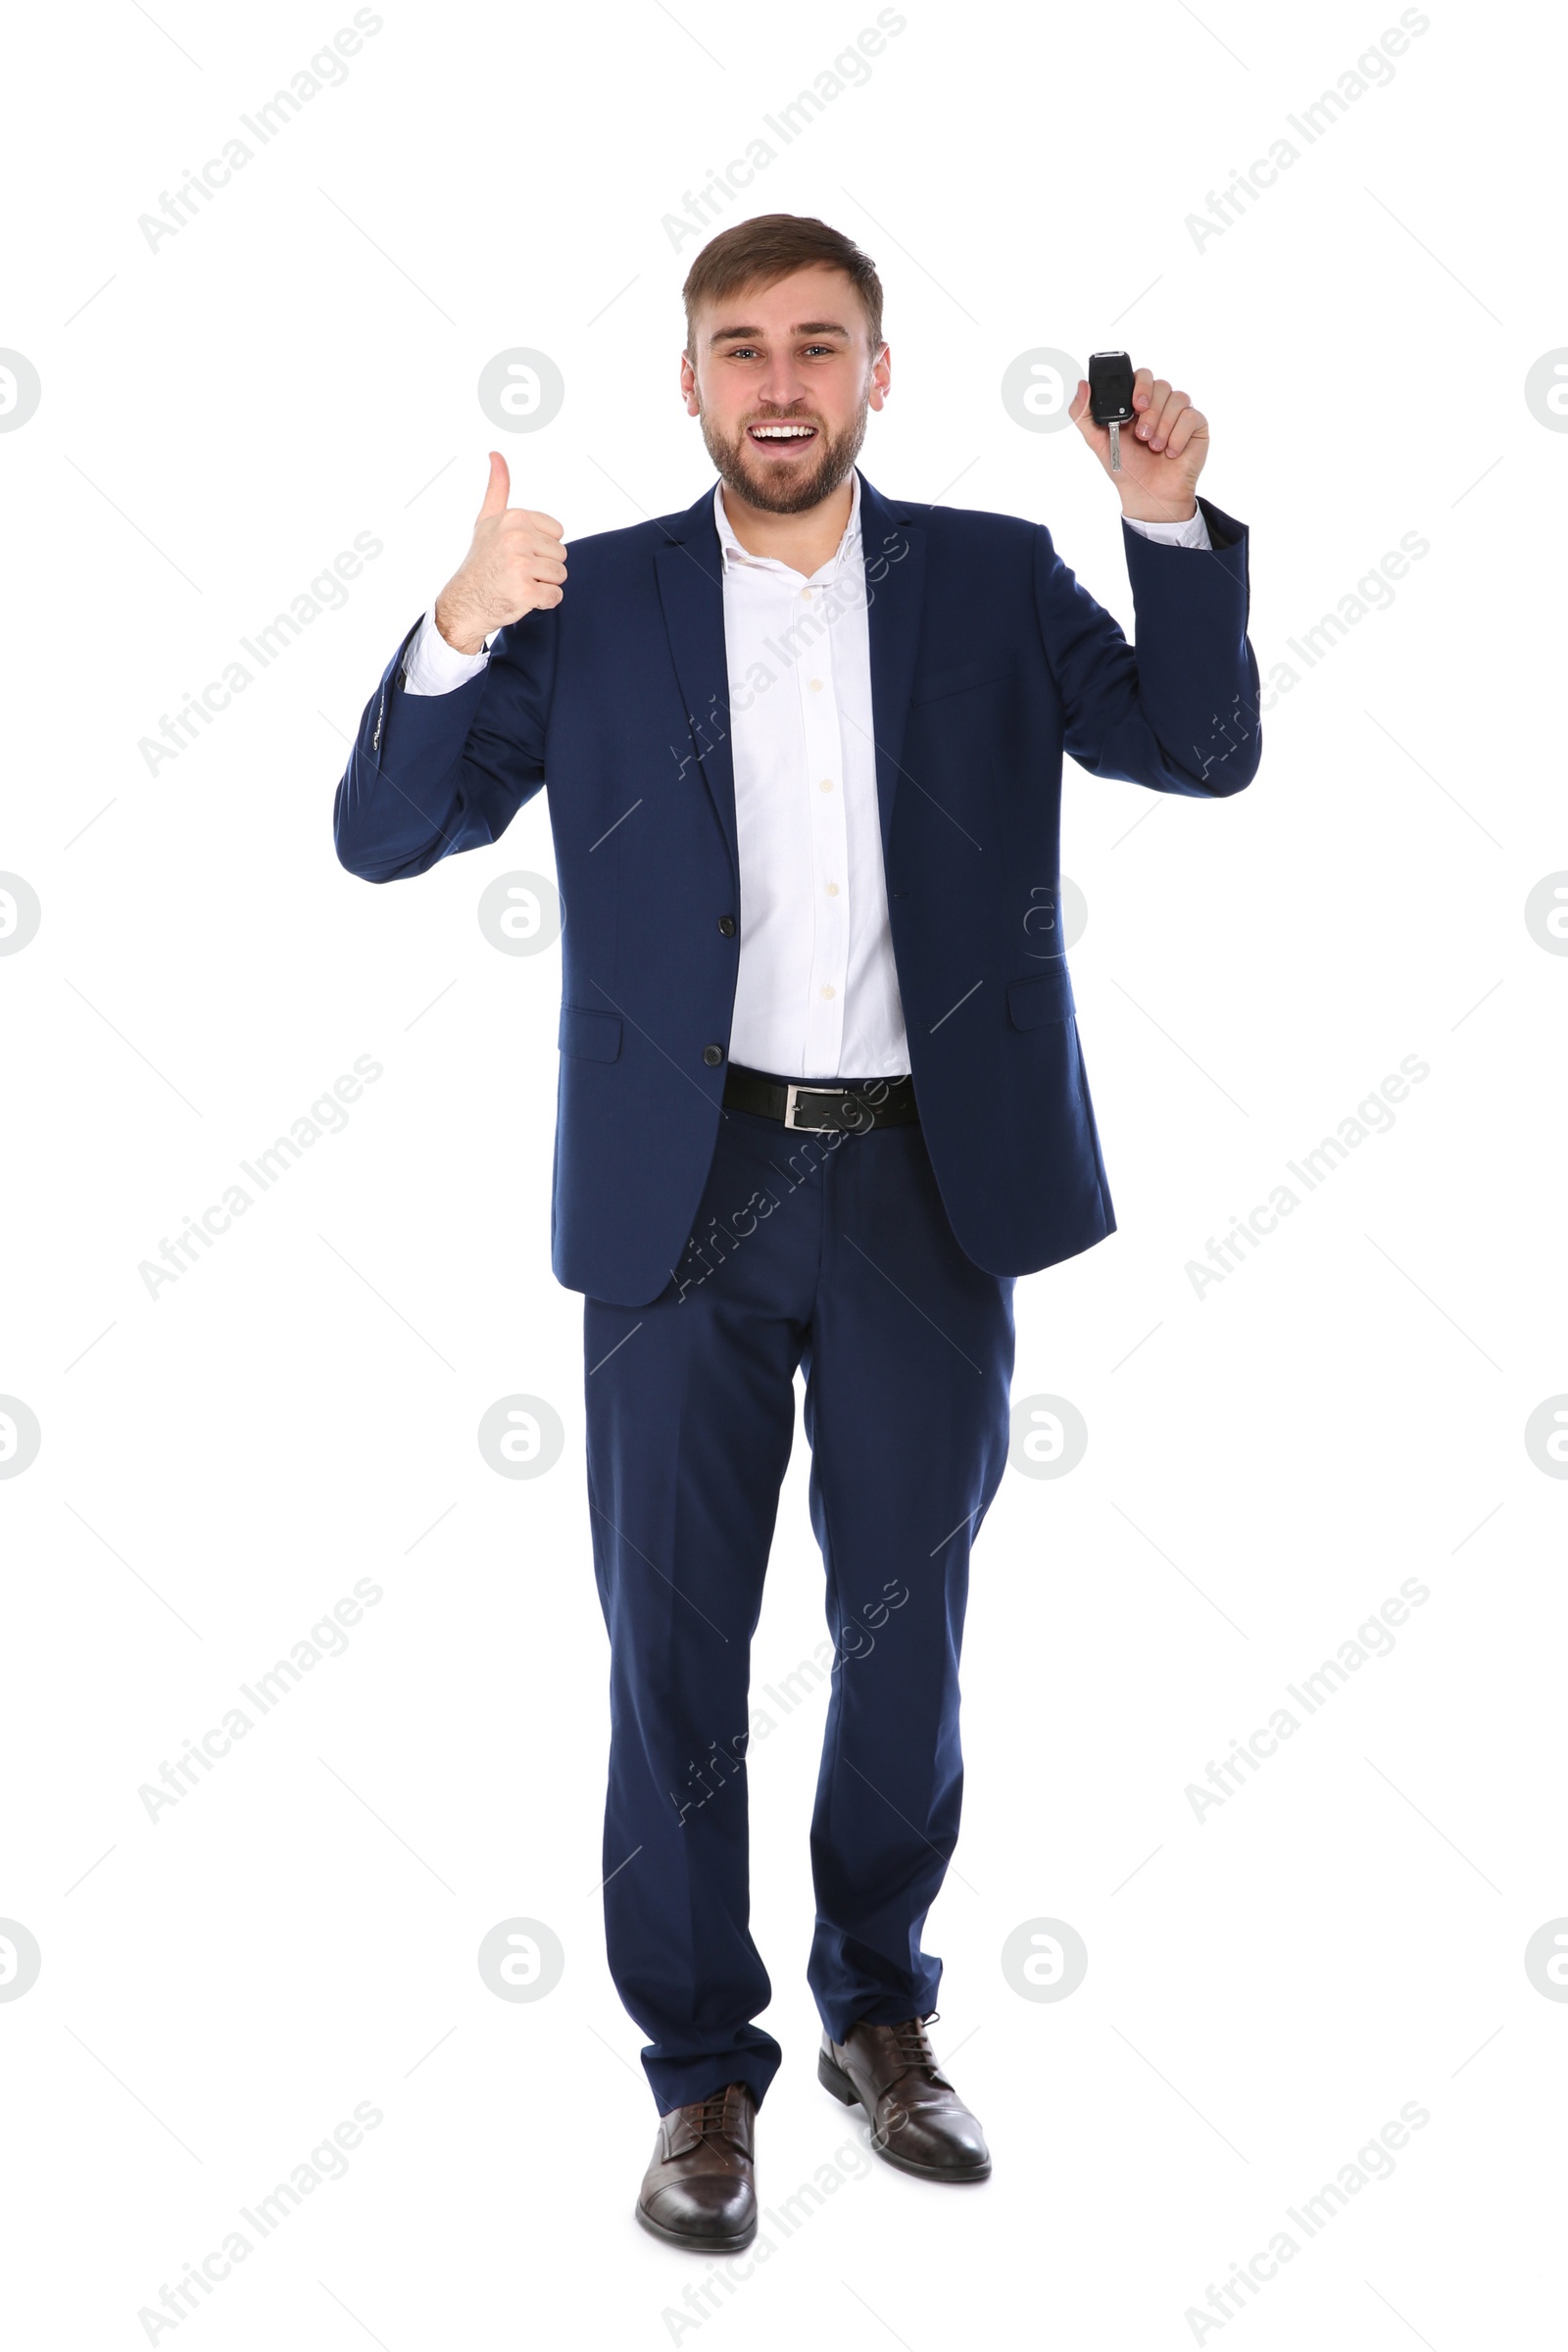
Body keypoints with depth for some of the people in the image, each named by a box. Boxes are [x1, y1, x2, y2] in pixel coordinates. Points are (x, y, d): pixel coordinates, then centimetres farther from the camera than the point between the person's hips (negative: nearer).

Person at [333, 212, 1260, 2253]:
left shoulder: (994, 580, 5)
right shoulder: (594, 598, 2)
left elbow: (1204, 751, -1)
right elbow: (385, 837, -4)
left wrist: (1174, 526, -15)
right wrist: (461, 627, -22)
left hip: (929, 1186, 1)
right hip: (687, 1187, -1)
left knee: (906, 1628, 13)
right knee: (674, 1643, 5)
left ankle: (882, 2011, 33)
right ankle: (703, 2070, 20)